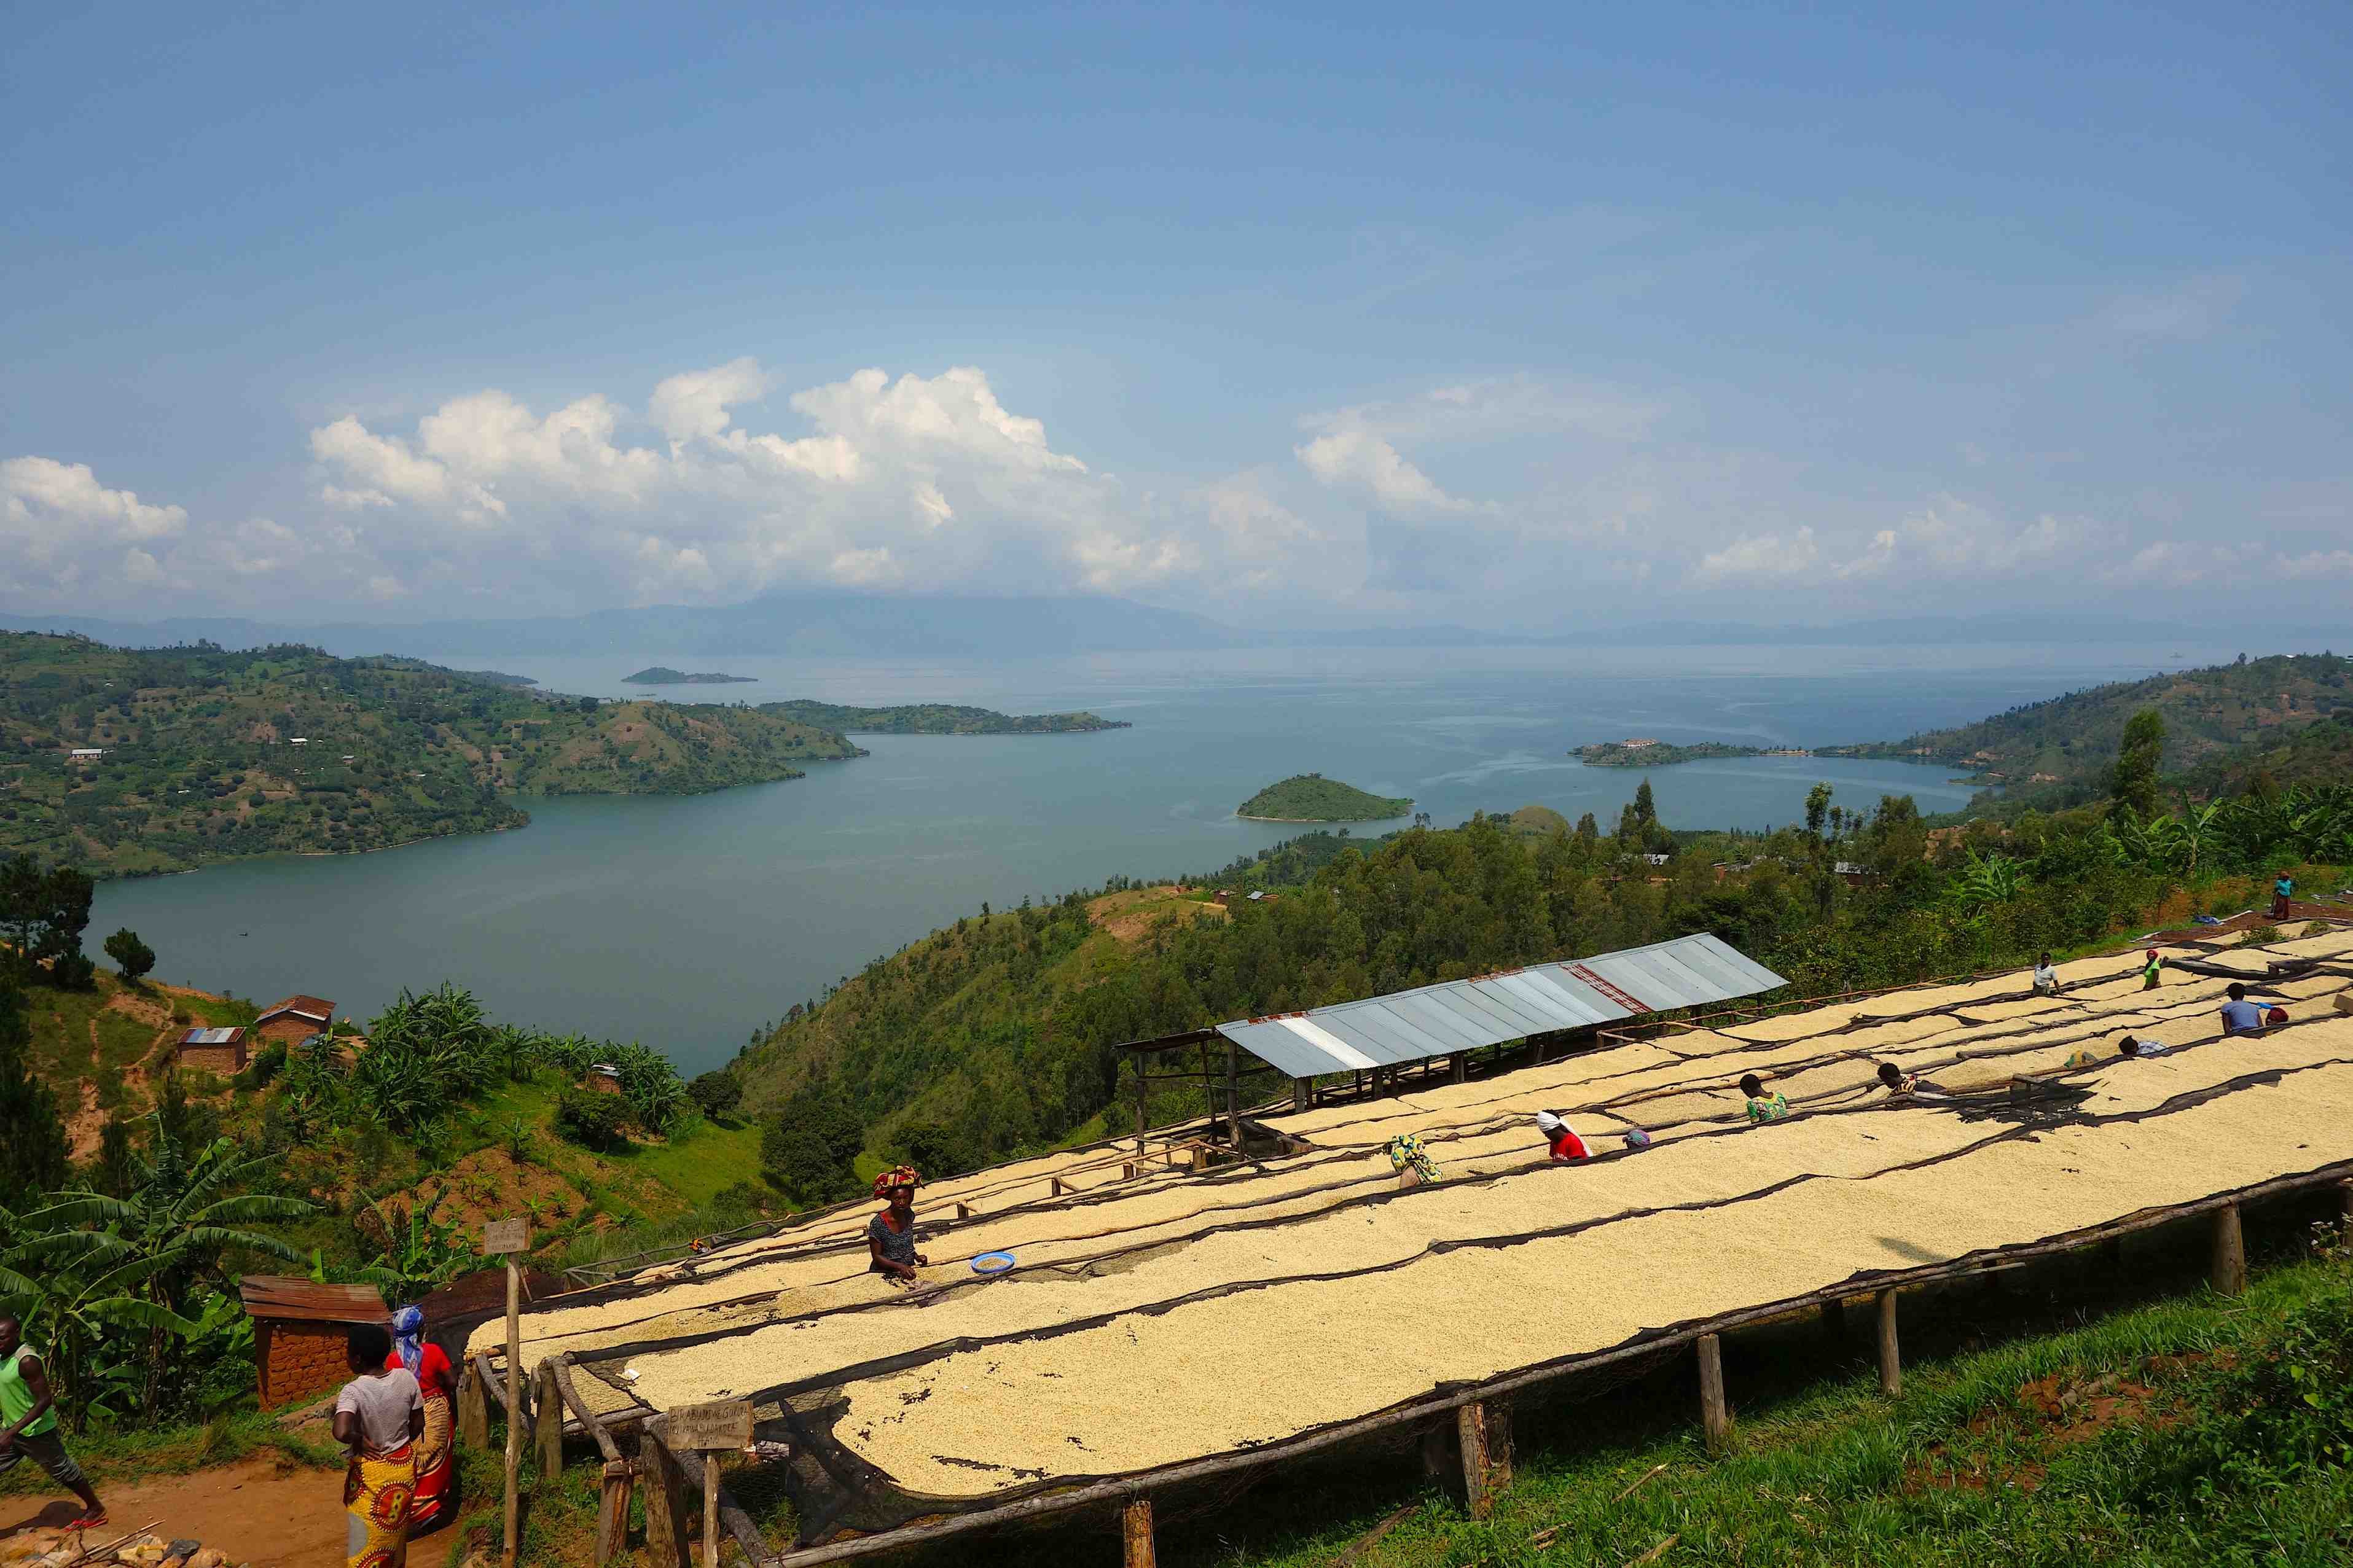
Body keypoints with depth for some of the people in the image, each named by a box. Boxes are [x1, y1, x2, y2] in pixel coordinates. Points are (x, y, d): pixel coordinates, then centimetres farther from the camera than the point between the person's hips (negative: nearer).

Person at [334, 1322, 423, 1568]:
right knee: (395, 1530, 24)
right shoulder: (406, 1378, -10)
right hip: (403, 1465, 5)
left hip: (370, 1473, -4)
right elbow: (418, 1424, 0)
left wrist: (359, 1440, -20)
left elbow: (341, 1432, -41)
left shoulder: (353, 1391, -24)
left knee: (366, 1542, 11)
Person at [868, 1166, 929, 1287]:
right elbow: (877, 1256, -10)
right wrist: (900, 1266, -22)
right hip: (884, 1275, -5)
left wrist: (916, 1257, 1)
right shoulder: (878, 1224, -17)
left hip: (908, 1271, 5)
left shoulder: (909, 1215, 1)